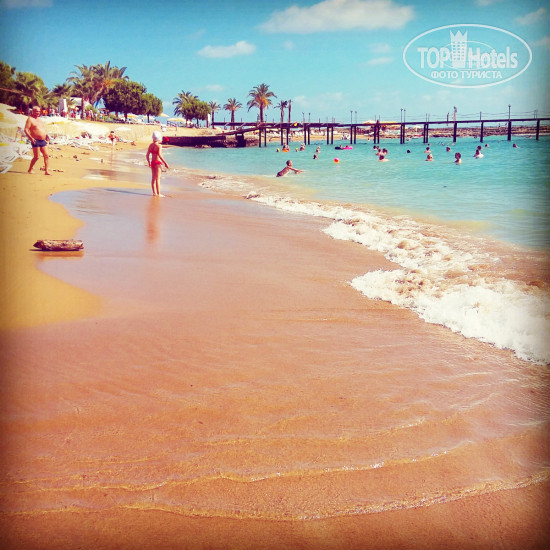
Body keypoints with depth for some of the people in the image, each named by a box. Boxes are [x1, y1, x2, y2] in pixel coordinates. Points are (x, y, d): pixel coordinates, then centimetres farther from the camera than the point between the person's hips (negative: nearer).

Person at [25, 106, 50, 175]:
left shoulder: (39, 119, 20)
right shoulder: (30, 119, -4)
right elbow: (26, 130, -11)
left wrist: (46, 135, 11)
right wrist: (31, 138, -23)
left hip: (43, 141, 7)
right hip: (36, 141, -7)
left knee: (46, 156, 0)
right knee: (36, 157, -7)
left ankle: (46, 171, 2)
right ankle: (30, 169, 10)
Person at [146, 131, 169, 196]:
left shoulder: (151, 145, 6)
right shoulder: (159, 146, -13)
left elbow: (147, 155, 7)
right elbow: (159, 155, -24)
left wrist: (149, 163, 20)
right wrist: (165, 162, -22)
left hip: (152, 162, 7)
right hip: (158, 162, -7)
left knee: (153, 178, 12)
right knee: (158, 179, -4)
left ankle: (154, 193, 17)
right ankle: (158, 193, -3)